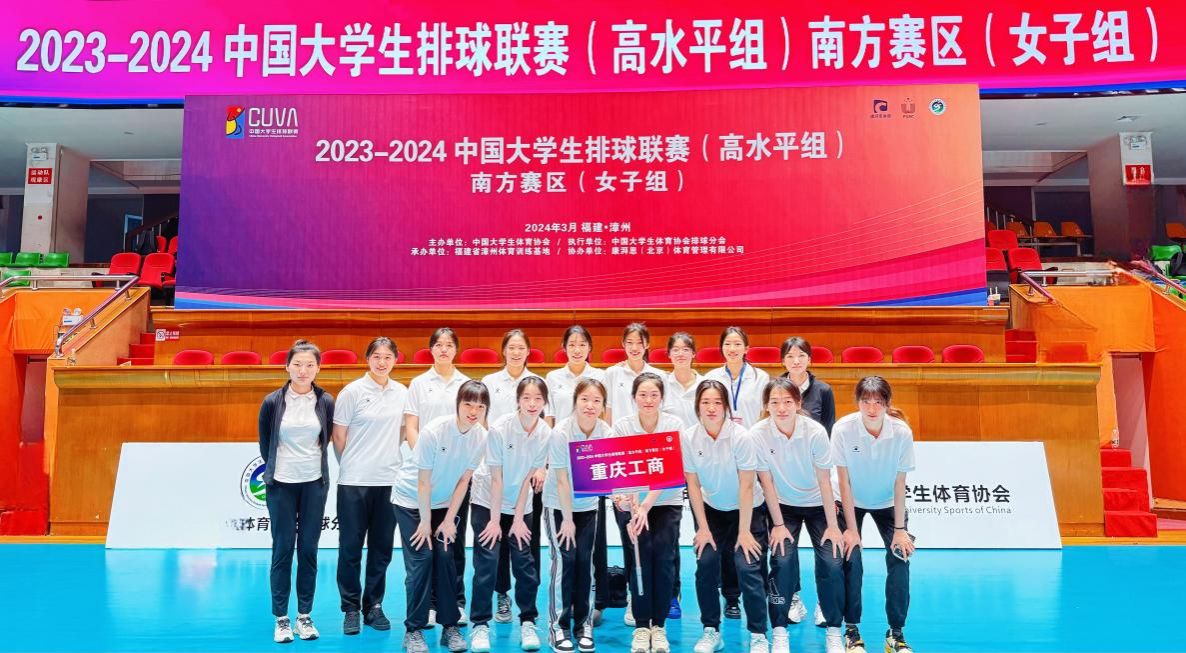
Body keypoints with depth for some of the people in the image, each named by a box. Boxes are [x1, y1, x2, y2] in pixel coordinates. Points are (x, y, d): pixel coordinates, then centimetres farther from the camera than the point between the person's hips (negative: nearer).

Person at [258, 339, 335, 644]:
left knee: (308, 550, 7)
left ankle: (304, 615, 17)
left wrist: (312, 465, 12)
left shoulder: (326, 401, -3)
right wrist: (275, 468, 11)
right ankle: (281, 618, 14)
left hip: (314, 484, 1)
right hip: (281, 484, -1)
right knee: (282, 550, 3)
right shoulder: (272, 401, -5)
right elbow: (264, 443, 7)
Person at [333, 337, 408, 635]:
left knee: (382, 547, 10)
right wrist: (349, 465, 6)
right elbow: (339, 435, -1)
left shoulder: (401, 393, 5)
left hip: (388, 480, 3)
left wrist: (386, 459, 12)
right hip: (354, 481, -3)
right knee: (351, 546, 4)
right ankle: (351, 608, 17)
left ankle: (373, 605, 23)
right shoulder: (352, 392, -6)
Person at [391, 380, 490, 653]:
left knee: (446, 560, 0)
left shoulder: (481, 436, -14)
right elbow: (423, 481, -19)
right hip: (411, 501, -4)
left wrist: (449, 520, -6)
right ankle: (413, 631, 4)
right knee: (421, 559, -8)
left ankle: (450, 627, 13)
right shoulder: (434, 431, -27)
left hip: (444, 503, 4)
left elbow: (464, 480, -6)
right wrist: (425, 522, -13)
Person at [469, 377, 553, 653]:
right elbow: (496, 478, -18)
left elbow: (528, 477, -9)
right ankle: (480, 625, 6)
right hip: (487, 501, -3)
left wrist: (518, 519, -8)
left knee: (524, 563, 2)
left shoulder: (546, 434, -14)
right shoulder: (500, 428, -23)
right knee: (487, 563, -6)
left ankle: (528, 622, 15)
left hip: (520, 504, 3)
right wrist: (495, 520, -13)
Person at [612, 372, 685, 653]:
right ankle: (641, 626, 1)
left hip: (666, 501, 0)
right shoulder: (621, 426, -8)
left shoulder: (674, 425, -11)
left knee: (663, 555, -13)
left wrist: (646, 506, -28)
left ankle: (659, 625, 4)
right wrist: (632, 504, -31)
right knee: (639, 553, -15)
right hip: (629, 501, 0)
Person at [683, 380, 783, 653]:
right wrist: (702, 528, -7)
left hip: (747, 510, -3)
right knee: (705, 564, -8)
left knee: (747, 567, -13)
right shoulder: (688, 438, -13)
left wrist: (744, 531, -16)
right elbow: (693, 485, -7)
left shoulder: (741, 436, -22)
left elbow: (746, 487, -19)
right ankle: (711, 631, 10)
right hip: (712, 510, 3)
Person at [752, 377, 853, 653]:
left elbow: (824, 481, -14)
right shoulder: (758, 435, -20)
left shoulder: (815, 432, -21)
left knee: (832, 562, -13)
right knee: (782, 560, -18)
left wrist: (833, 525, -12)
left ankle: (833, 631, 8)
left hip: (819, 503, 0)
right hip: (783, 505, 0)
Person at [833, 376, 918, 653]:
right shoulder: (843, 429, -25)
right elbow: (844, 481, -19)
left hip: (887, 503, 1)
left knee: (899, 559, -12)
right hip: (852, 502, -1)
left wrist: (900, 529, -14)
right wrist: (851, 528, -17)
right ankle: (852, 630, 4)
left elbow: (900, 483, -14)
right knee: (851, 560, -14)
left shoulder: (902, 432, -22)